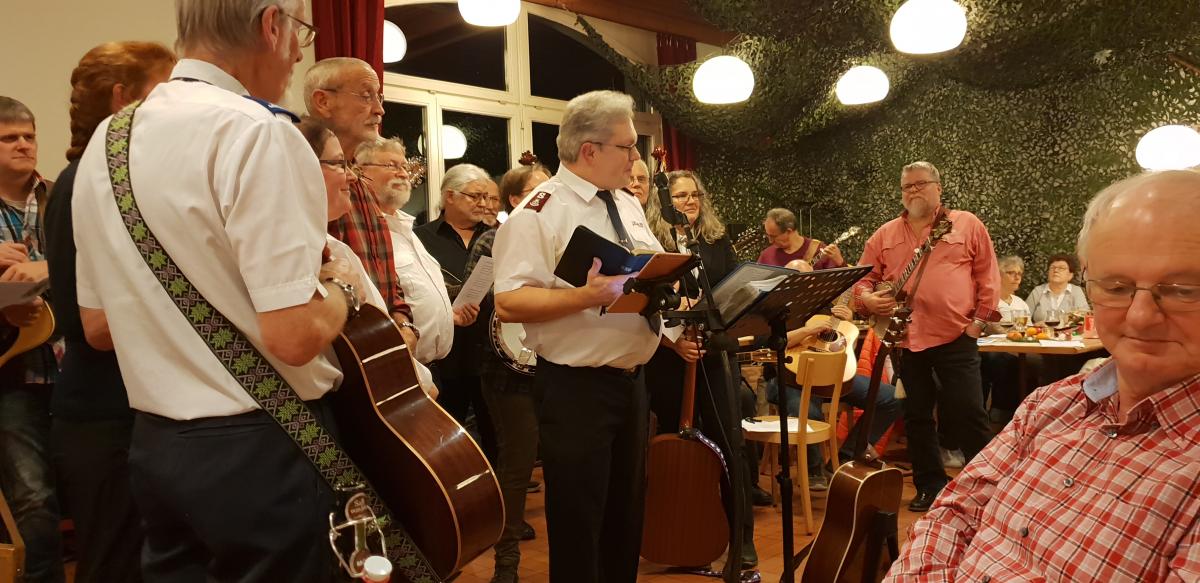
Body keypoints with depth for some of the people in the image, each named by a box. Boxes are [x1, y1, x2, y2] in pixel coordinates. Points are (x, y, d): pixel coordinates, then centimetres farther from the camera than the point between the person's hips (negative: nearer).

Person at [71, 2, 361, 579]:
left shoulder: (106, 140, 6)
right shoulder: (256, 132, -19)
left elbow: (98, 326, 12)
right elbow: (296, 336, -25)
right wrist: (342, 286, -6)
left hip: (154, 445, 8)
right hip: (259, 452, -7)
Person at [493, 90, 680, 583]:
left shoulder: (629, 207, 12)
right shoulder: (540, 211, -13)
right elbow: (509, 301, -21)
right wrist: (584, 297, -33)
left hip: (632, 380, 8)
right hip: (577, 388, -8)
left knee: (627, 513, 20)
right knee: (579, 523, 3)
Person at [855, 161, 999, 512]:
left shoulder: (967, 225, 5)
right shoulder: (886, 235, 13)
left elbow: (987, 275, 3)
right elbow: (864, 279, 12)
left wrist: (980, 319, -4)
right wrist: (869, 300, -9)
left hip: (956, 337, -3)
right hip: (907, 339, 3)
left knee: (969, 415, -3)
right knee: (917, 417, 10)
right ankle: (931, 486, 22)